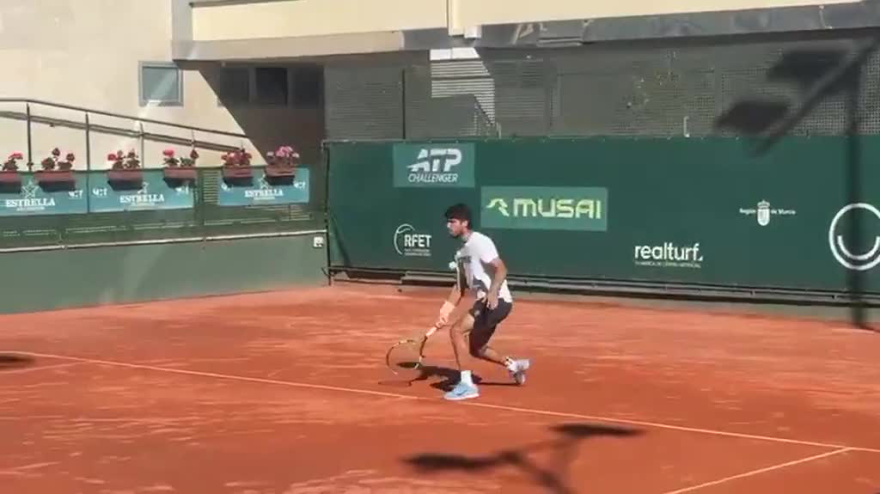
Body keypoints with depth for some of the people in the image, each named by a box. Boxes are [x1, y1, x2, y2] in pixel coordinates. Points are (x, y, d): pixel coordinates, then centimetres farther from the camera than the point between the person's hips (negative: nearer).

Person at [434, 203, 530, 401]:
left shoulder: (480, 242, -13)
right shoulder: (461, 252, 14)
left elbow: (501, 269, -21)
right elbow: (461, 286, 17)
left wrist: (493, 292, -36)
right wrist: (446, 310, 8)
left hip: (497, 301, -10)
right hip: (484, 302, 10)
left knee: (456, 331, -20)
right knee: (476, 349, 20)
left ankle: (466, 384, -18)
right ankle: (514, 366, 42)